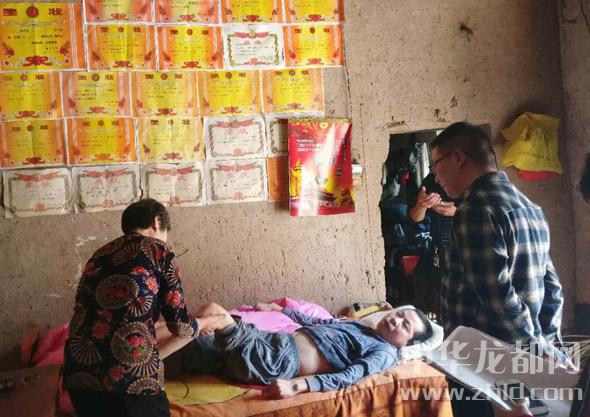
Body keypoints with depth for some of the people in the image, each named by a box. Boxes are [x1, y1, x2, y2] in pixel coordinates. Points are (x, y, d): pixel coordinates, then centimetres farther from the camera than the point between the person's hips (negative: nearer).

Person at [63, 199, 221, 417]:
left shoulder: (98, 256, 21)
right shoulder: (157, 249, 5)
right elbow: (179, 325, 4)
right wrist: (206, 322, 27)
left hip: (80, 376, 6)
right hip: (132, 380, -6)